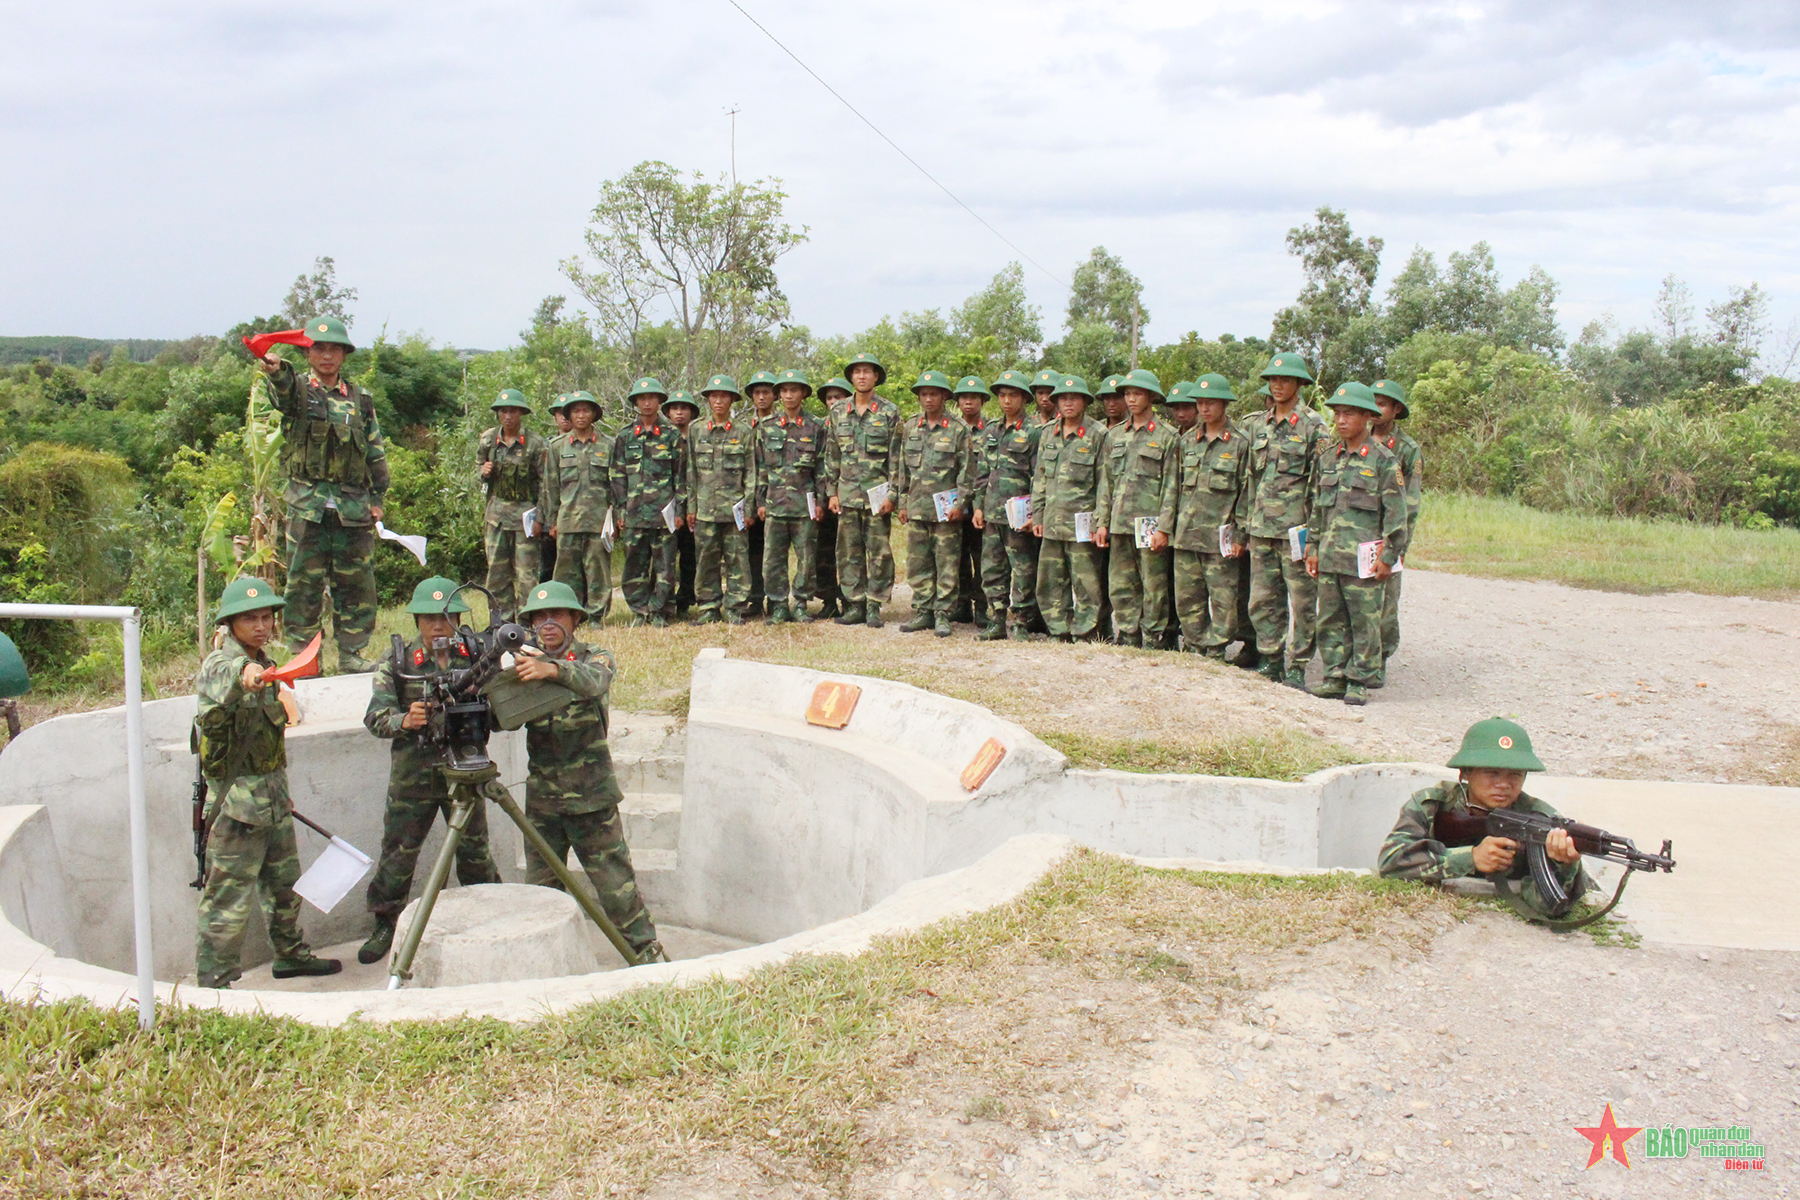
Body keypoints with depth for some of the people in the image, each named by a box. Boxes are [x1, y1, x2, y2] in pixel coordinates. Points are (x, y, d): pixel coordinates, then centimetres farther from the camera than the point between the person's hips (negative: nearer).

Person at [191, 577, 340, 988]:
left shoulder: (265, 665, 11)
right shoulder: (218, 665, -14)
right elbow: (220, 681, -40)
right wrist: (243, 672, -62)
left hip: (273, 798, 8)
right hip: (235, 802, -8)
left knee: (285, 884, 21)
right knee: (229, 898, -4)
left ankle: (291, 954, 37)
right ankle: (214, 981, 5)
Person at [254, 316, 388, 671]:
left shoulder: (360, 398, 12)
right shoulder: (297, 390, 3)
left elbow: (376, 451, 14)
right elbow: (282, 392, -23)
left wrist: (377, 498, 7)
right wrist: (275, 370, -46)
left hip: (353, 505, 3)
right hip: (307, 504, -2)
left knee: (357, 583, 5)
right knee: (304, 583, 1)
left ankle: (351, 654, 15)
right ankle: (303, 656, 8)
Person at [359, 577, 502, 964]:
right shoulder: (397, 663, 0)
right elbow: (375, 716, -9)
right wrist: (404, 720, -30)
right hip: (412, 775, 0)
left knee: (475, 853, 7)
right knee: (397, 855, 6)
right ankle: (385, 925, 24)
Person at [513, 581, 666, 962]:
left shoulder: (595, 658, -1)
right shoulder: (526, 663, 10)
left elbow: (593, 680, -25)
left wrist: (552, 669, -45)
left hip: (591, 796, -3)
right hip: (541, 799, 4)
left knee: (616, 885, -2)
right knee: (539, 889, 8)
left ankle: (649, 952, 10)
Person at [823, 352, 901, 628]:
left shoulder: (889, 412, 0)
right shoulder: (839, 412, 10)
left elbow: (896, 457, -2)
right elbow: (831, 455, 13)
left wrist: (892, 494, -8)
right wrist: (832, 491, 7)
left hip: (877, 494, -3)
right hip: (847, 493, 3)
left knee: (879, 551, -1)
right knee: (848, 552, 5)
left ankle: (874, 607, 7)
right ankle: (854, 606, 13)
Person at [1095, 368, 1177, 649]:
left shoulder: (1166, 437, 0)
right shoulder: (1114, 435, 15)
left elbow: (1170, 486, -4)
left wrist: (1163, 528, -10)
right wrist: (1102, 522, 8)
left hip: (1149, 526, -5)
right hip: (1120, 523, 5)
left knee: (1153, 587, -1)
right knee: (1120, 586, 6)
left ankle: (1152, 643, 6)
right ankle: (1128, 639, 15)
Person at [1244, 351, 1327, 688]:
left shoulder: (1313, 426, -3)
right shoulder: (1256, 424, 13)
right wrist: (1246, 525, 13)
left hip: (1296, 529, -5)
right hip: (1261, 528, 5)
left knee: (1301, 601, 0)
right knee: (1262, 600, 8)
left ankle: (1296, 667, 7)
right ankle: (1271, 660, 20)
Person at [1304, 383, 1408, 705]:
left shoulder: (1383, 460, -5)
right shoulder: (1328, 457, 12)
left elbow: (1396, 512, -5)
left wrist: (1388, 556, -9)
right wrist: (1313, 547, 15)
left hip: (1363, 558, -6)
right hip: (1330, 555, 6)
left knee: (1364, 620, 1)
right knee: (1330, 619, 9)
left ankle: (1360, 681, 9)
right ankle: (1336, 676, 18)